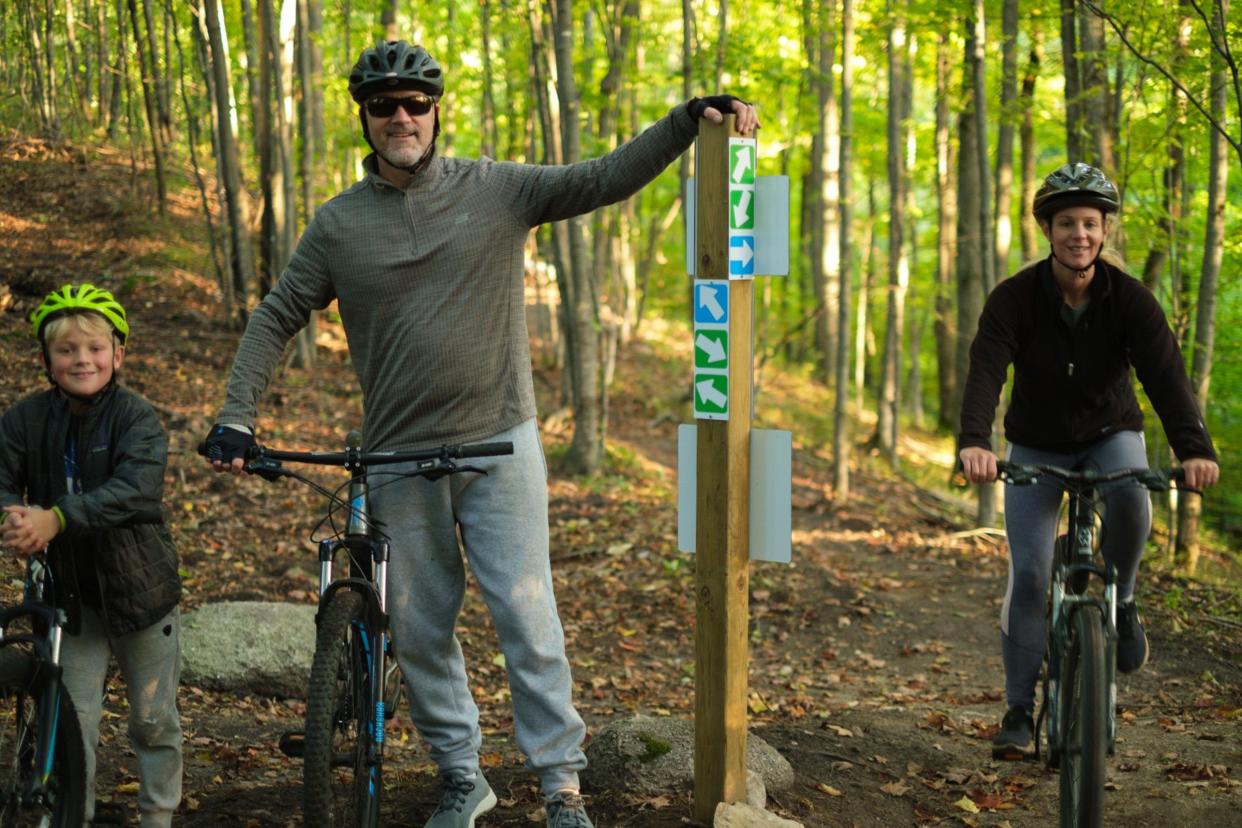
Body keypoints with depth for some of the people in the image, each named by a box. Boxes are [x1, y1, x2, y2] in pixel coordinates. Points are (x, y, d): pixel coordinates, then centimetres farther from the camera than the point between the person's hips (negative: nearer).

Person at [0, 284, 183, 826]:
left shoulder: (137, 417, -15)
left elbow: (137, 488, -30)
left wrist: (57, 517, -42)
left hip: (140, 587, -1)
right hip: (69, 593, 1)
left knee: (154, 720, 12)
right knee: (73, 721, 0)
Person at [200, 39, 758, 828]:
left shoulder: (497, 189, -1)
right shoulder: (340, 222, 3)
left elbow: (603, 179, -6)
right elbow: (276, 318, 8)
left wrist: (687, 119, -19)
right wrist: (236, 419, -1)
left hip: (500, 445, -2)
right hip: (401, 461, 2)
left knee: (527, 616, -3)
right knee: (420, 630, 9)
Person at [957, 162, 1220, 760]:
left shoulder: (1130, 298, -17)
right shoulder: (1015, 298, -19)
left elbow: (1165, 373, -28)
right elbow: (985, 370, -32)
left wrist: (1194, 448, -46)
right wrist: (973, 442, -52)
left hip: (1110, 434, 0)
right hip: (1036, 446, 0)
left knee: (1131, 497, -34)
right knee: (1029, 574, -9)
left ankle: (1121, 600, -5)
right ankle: (1019, 710, 5)